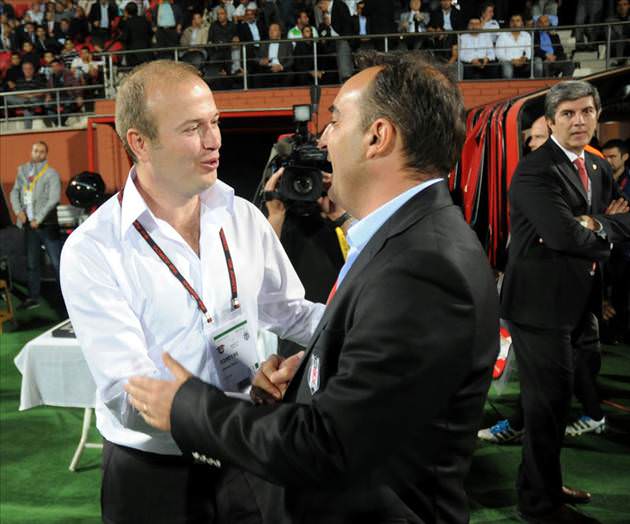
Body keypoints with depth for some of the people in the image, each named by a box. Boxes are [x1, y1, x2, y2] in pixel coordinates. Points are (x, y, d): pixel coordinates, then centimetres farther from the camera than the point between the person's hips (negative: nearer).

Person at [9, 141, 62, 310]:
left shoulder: (51, 174, -5)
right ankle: (33, 297, 23)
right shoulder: (22, 170, 11)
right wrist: (18, 211, -3)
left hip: (47, 225, -5)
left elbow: (54, 199, -13)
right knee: (32, 263, 13)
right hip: (29, 225, 5)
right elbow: (15, 192, 14)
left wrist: (38, 219, -15)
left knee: (57, 262, -6)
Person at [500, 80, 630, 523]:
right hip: (540, 302, -9)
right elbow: (565, 235, -26)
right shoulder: (535, 171, -16)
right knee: (550, 398, 0)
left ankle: (542, 483, 37)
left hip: (572, 302, 9)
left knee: (553, 396, 20)